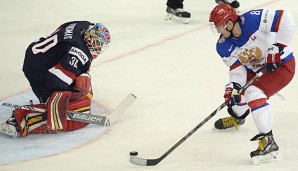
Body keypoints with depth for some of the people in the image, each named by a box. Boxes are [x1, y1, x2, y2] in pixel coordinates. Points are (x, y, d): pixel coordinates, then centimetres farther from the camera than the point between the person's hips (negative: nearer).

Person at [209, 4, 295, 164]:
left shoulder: (253, 20, -31)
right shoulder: (223, 46, -10)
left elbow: (285, 19, -32)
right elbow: (237, 69, -9)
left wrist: (278, 47, -30)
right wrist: (233, 87, -28)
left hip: (282, 65, -8)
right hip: (256, 70, 8)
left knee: (254, 94, -26)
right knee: (233, 90, 15)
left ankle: (268, 141, -24)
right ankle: (238, 116, 51)